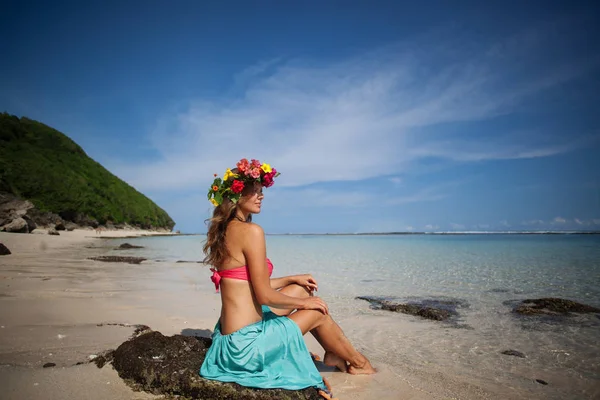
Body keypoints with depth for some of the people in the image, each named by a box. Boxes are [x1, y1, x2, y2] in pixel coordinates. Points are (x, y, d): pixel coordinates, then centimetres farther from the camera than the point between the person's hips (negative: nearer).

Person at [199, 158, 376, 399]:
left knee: (300, 289, 17)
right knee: (317, 311, 9)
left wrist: (293, 278, 18)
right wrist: (304, 302, -2)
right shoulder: (251, 231, -21)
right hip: (247, 342, -9)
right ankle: (359, 363, 34)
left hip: (232, 333, 9)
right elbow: (265, 296, -19)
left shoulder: (224, 231, 7)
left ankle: (334, 354, 30)